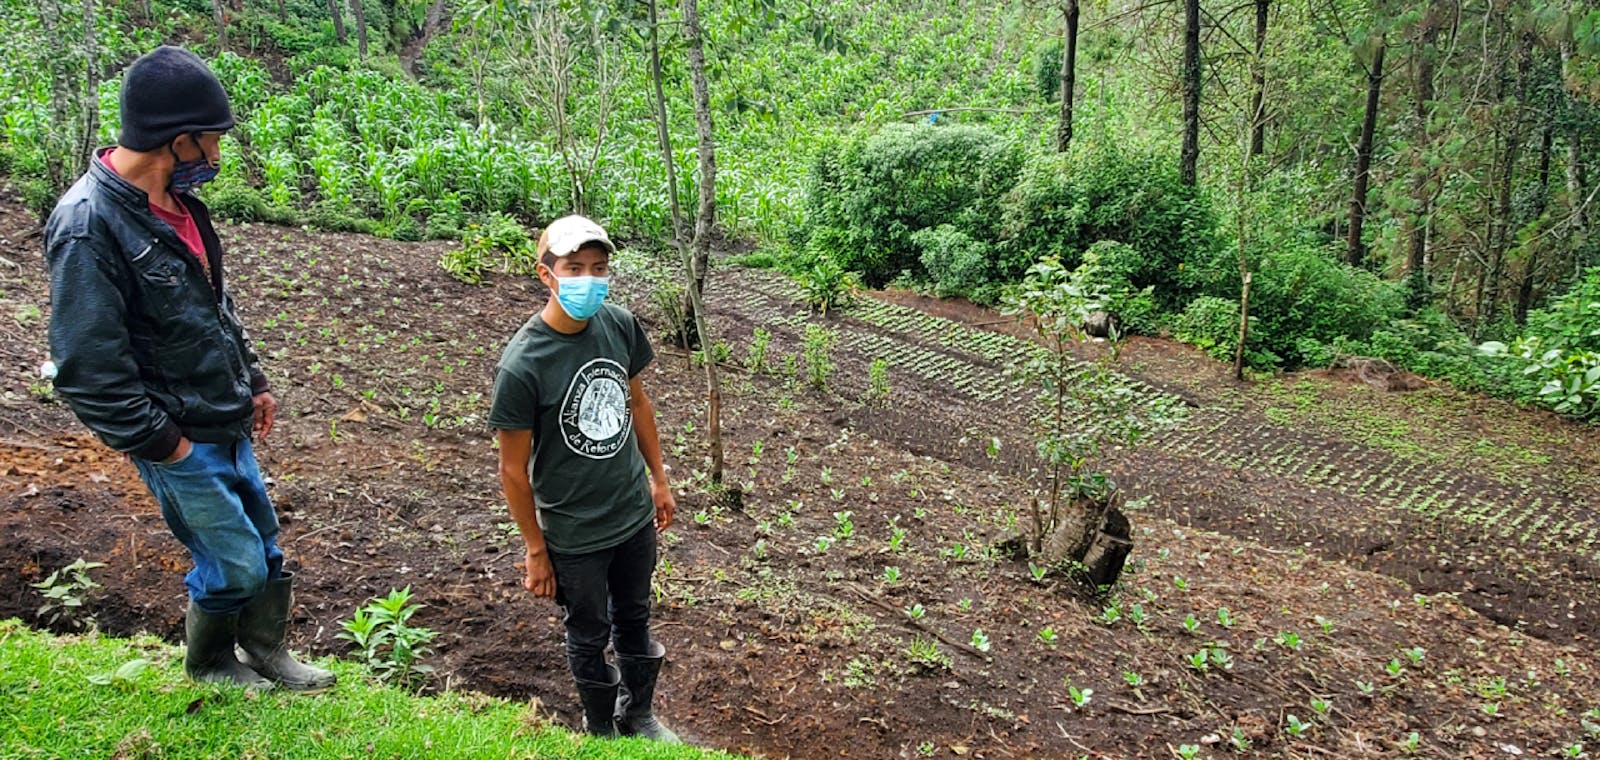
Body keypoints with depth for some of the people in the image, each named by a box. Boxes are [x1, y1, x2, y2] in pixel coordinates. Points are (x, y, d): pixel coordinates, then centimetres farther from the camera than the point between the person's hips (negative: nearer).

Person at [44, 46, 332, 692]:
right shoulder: (88, 226, -24)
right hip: (179, 442, -8)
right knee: (236, 564, 4)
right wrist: (158, 442, -17)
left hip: (228, 424, 8)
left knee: (264, 542, 19)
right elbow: (87, 367, -24)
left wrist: (253, 382, 16)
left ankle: (268, 652, 41)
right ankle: (209, 664, 33)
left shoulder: (177, 202, 4)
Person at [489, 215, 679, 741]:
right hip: (575, 537, -4)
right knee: (589, 635, 18)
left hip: (635, 515, 5)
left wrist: (658, 478, 12)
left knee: (634, 619, 24)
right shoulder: (522, 364, -26)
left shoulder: (620, 325, -11)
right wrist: (536, 551, -9)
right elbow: (514, 469, -16)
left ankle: (637, 715, 49)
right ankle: (600, 729, 44)